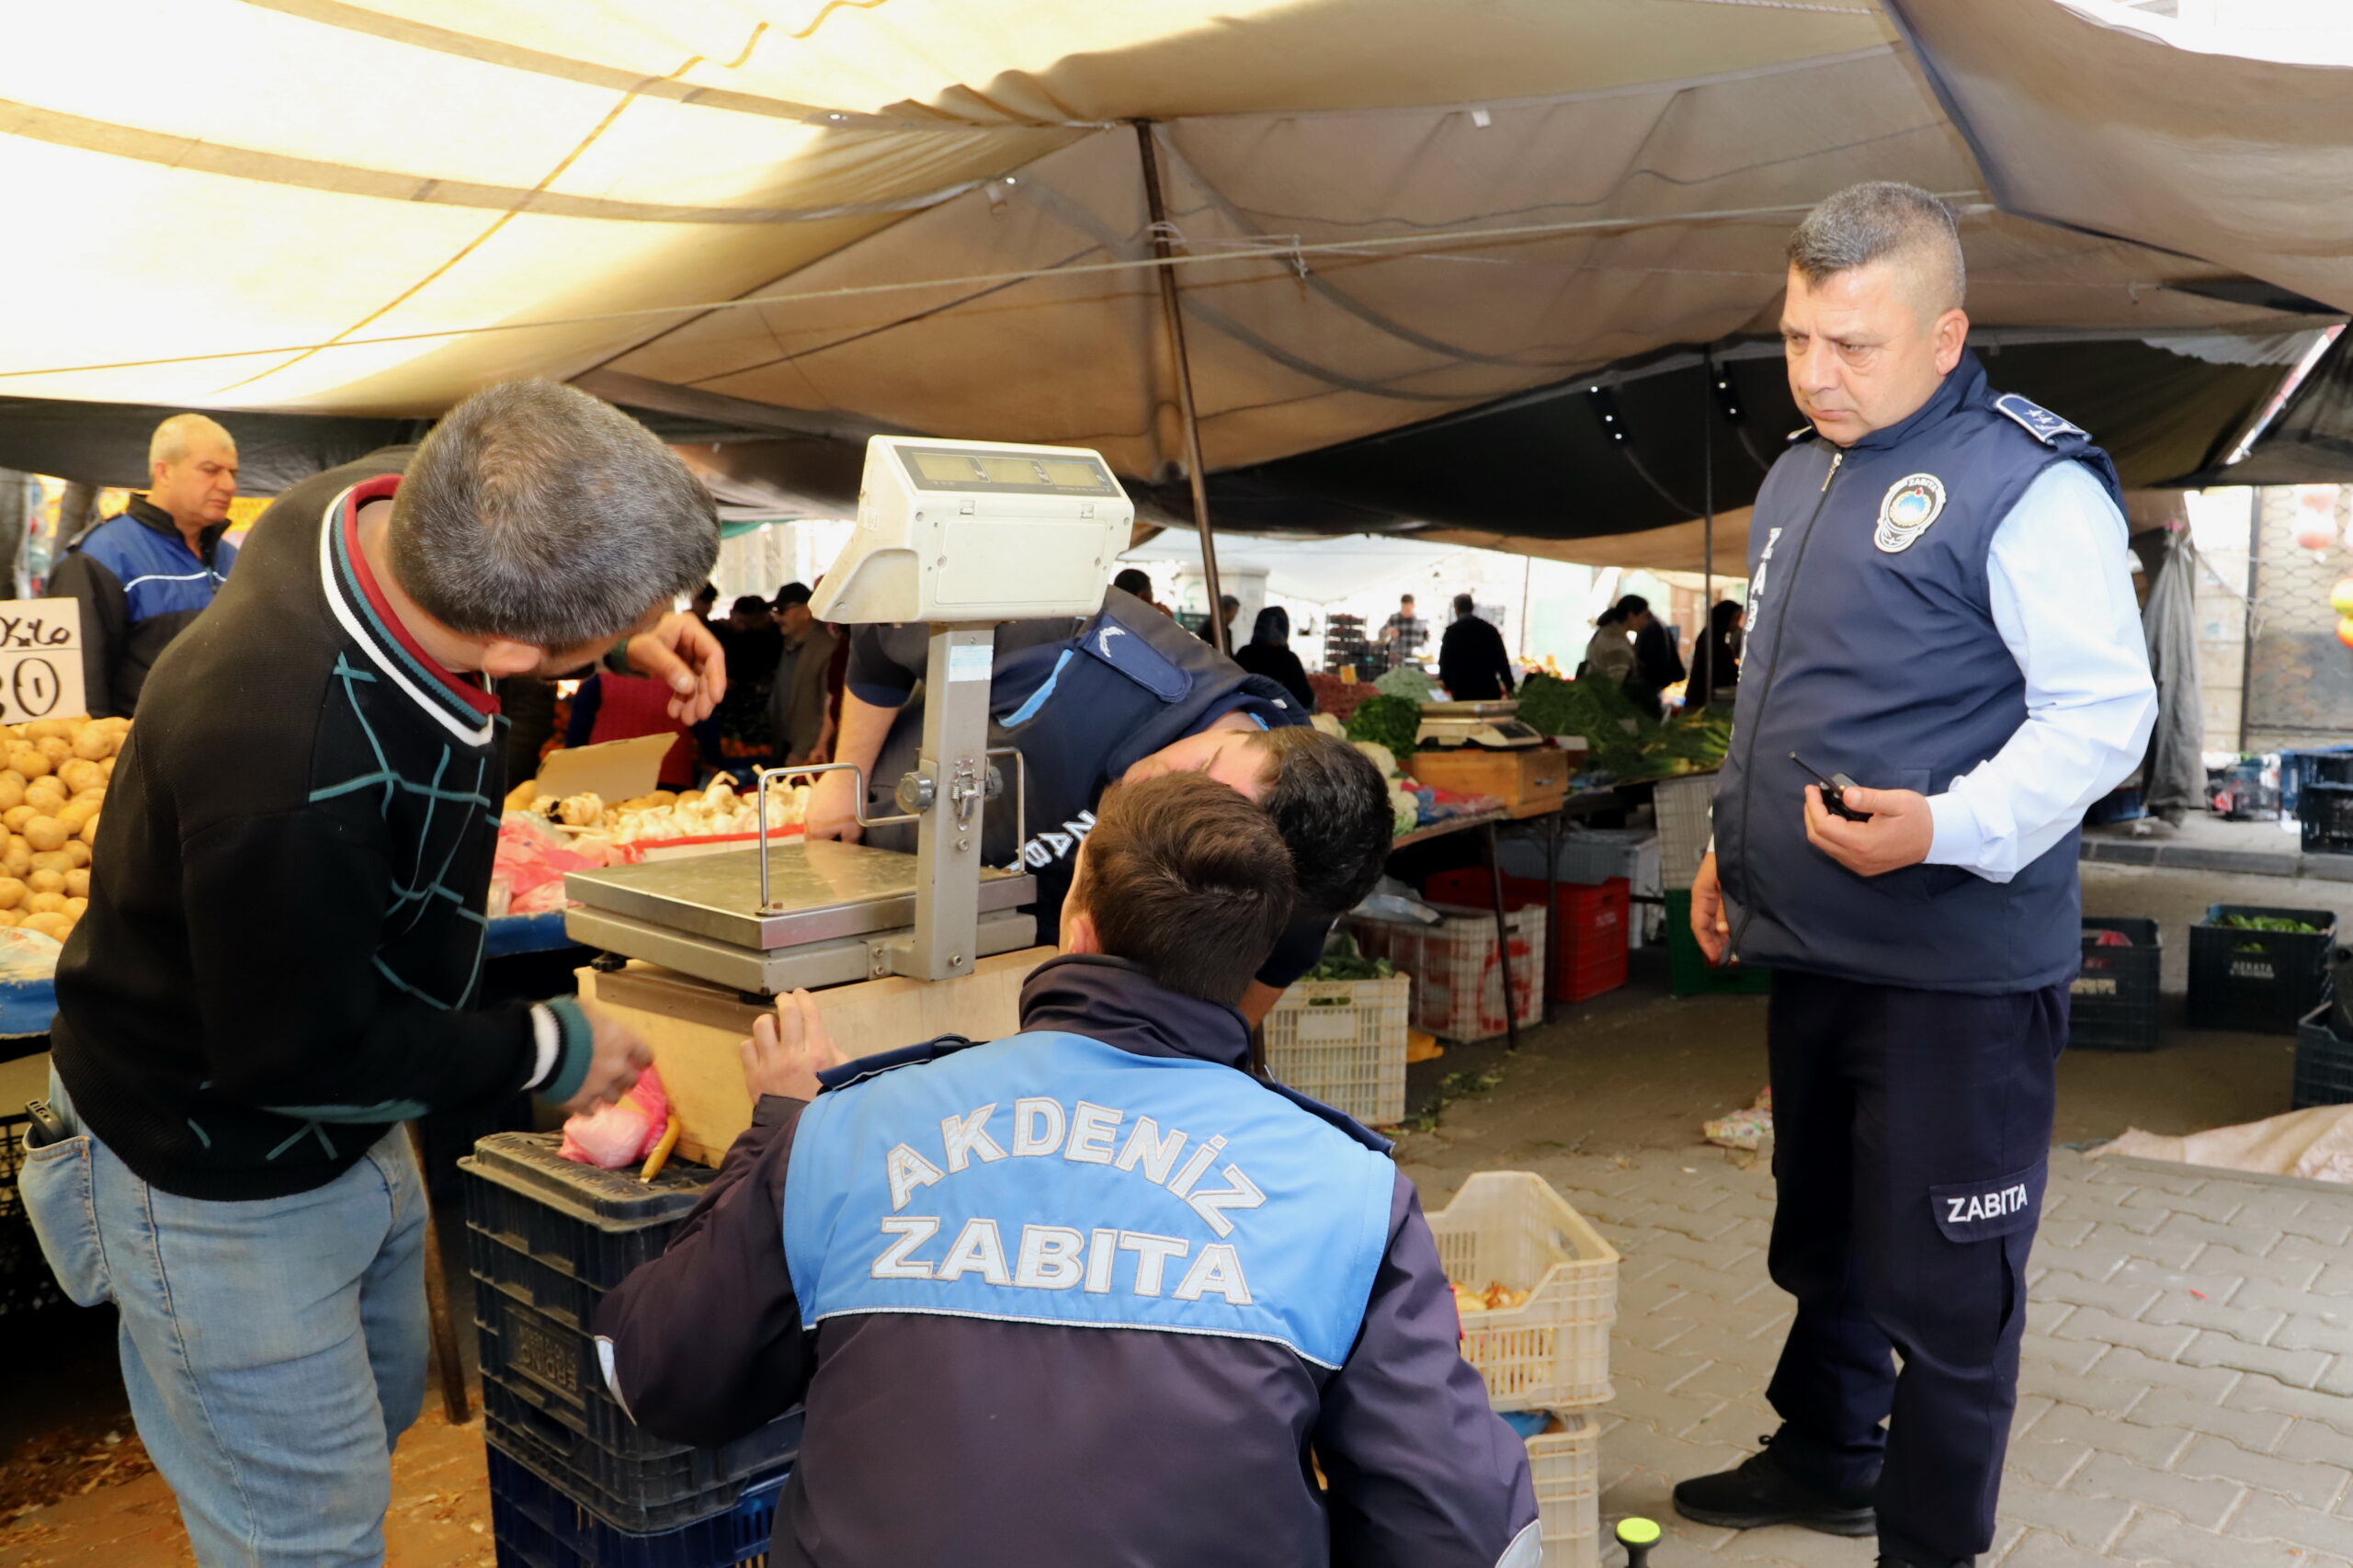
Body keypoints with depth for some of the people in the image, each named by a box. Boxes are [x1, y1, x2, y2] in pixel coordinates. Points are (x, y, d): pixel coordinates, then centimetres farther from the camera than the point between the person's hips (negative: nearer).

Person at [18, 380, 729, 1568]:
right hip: (221, 1188, -8)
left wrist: (631, 634, -9)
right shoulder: (284, 763, -42)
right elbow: (301, 1053, -27)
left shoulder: (369, 519, -18)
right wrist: (543, 1053, -15)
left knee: (381, 1408, 29)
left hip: (344, 1134, 9)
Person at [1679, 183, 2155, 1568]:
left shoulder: (2030, 484, -13)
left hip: (1957, 967, -8)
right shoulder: (1798, 478, 13)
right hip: (1812, 947, 8)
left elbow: (2105, 709, -17)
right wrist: (1733, 843, 19)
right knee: (1821, 1237, 23)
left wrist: (1950, 828, -31)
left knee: (1940, 1285, 3)